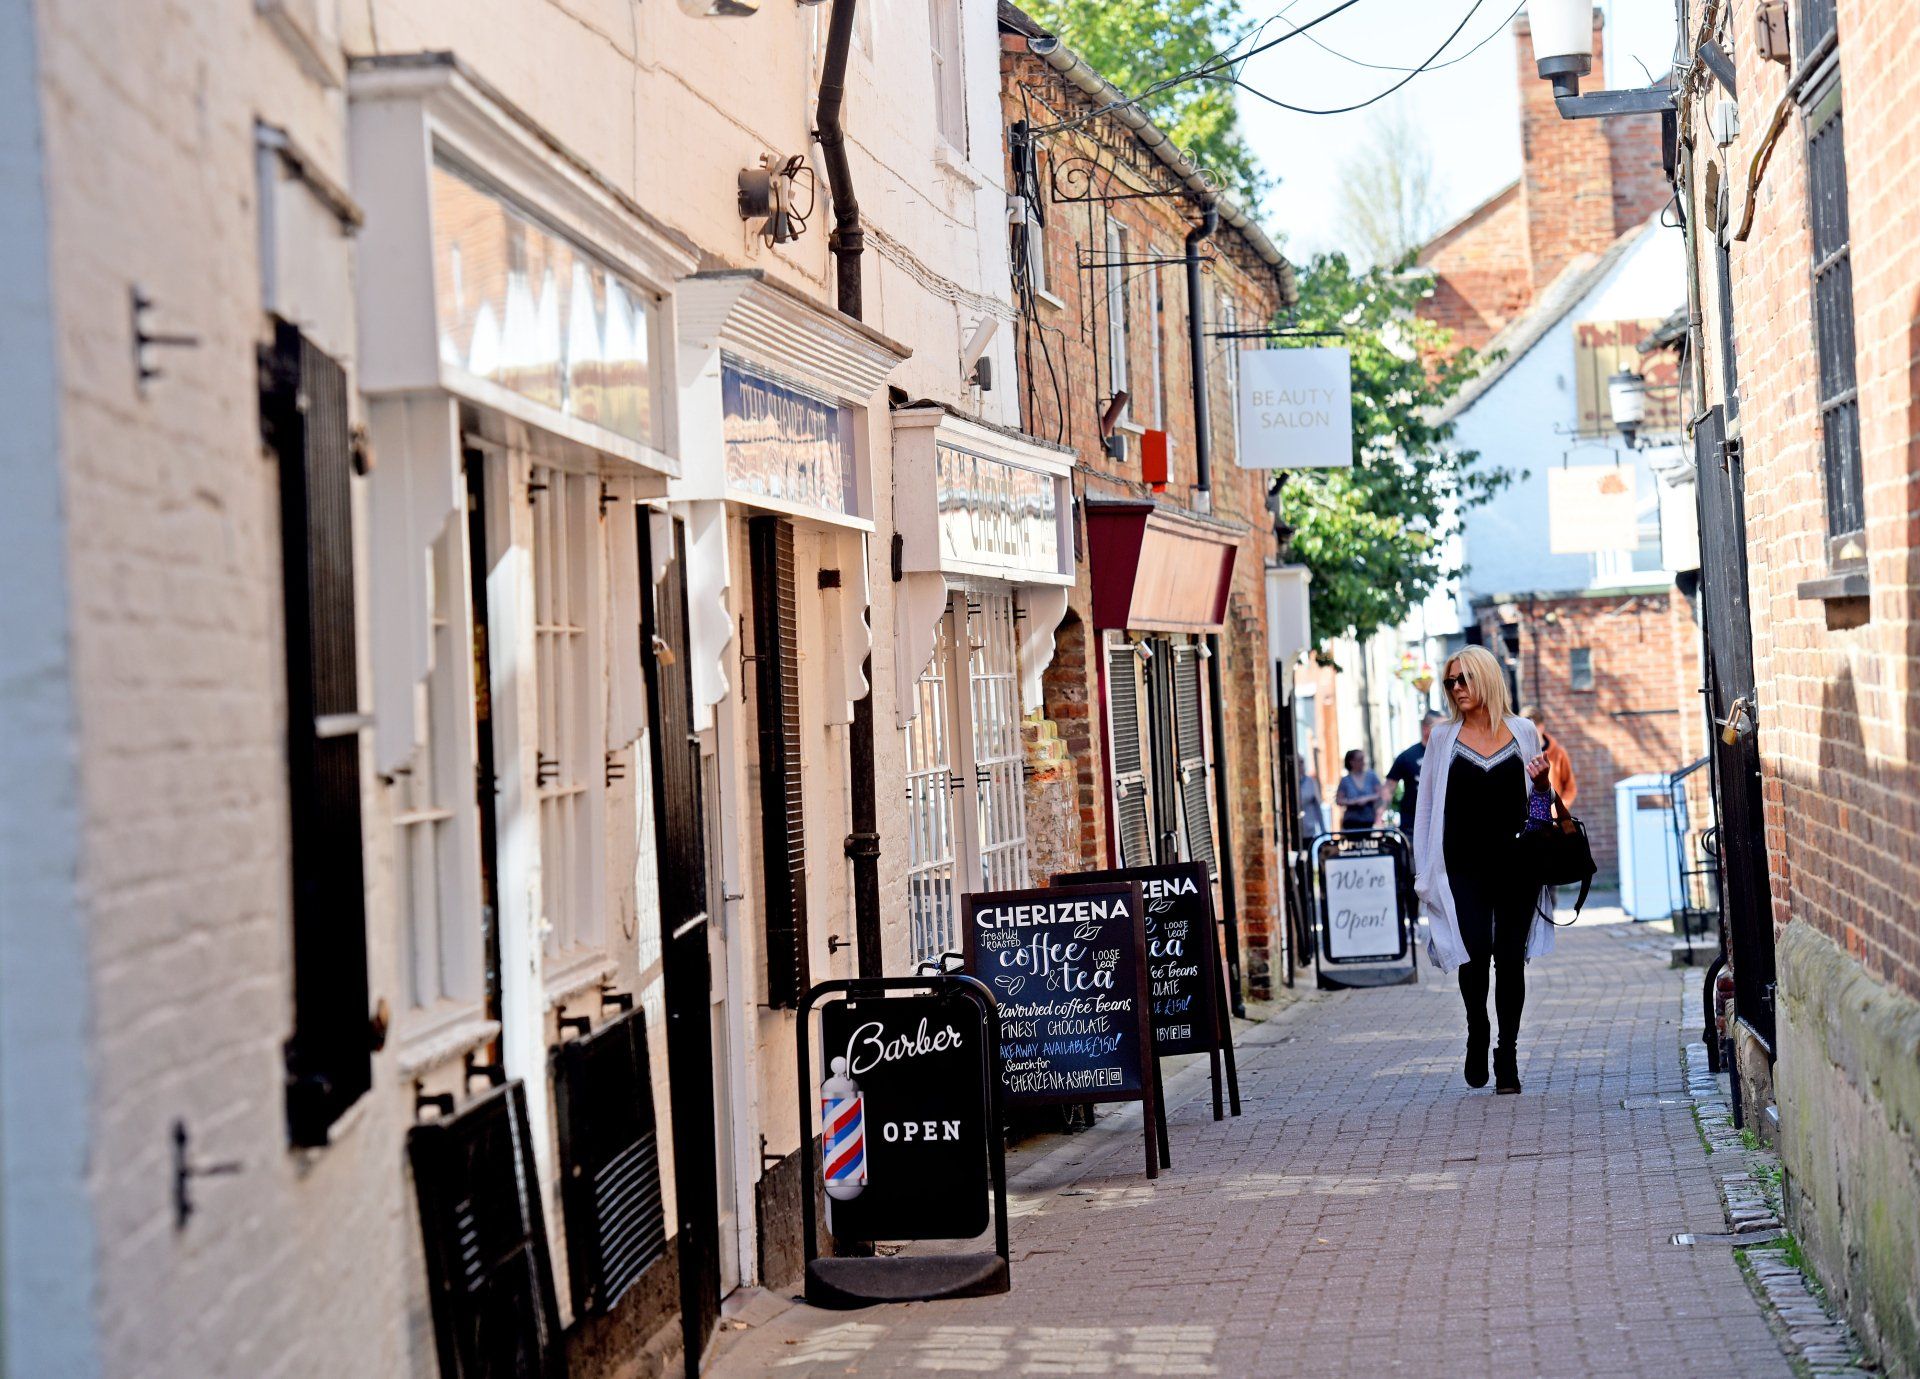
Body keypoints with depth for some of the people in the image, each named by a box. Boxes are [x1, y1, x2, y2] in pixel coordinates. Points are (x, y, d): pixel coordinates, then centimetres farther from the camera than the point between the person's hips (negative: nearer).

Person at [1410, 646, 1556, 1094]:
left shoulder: (1524, 733, 8)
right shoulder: (1444, 737, 7)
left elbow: (1539, 801, 17)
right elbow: (1430, 803, 7)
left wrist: (1542, 781, -7)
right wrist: (1426, 872, 3)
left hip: (1515, 863, 1)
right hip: (1465, 867, -1)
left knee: (1510, 958, 0)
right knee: (1476, 952, -14)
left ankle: (1507, 1056, 9)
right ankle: (1477, 1036, 11)